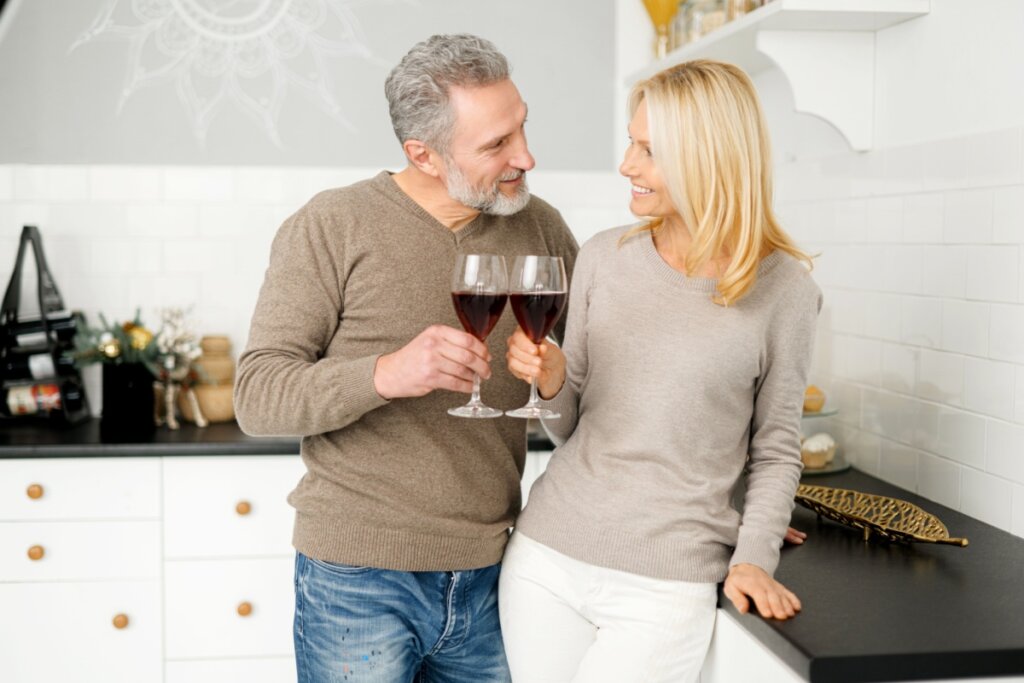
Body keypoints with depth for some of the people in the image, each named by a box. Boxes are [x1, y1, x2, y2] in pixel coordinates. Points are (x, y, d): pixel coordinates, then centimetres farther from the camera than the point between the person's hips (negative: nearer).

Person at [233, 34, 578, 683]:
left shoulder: (540, 228, 4)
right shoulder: (331, 227, -8)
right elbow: (258, 396, -11)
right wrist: (385, 374, -29)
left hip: (489, 578, 4)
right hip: (359, 579, -4)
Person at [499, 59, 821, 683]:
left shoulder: (781, 288, -6)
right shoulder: (605, 257, 3)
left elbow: (776, 449, 3)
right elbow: (570, 426, 10)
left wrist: (753, 558, -8)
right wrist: (551, 380, -10)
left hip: (665, 586, -4)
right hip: (547, 559, 4)